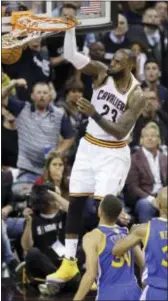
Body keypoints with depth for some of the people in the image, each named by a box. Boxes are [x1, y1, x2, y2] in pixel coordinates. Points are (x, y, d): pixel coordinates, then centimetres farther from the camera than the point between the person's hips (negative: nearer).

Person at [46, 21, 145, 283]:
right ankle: (69, 263, 11)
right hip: (88, 148, 5)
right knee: (75, 204, 4)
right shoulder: (102, 74, -8)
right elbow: (71, 55, -19)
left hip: (113, 155, -4)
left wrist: (95, 115, -35)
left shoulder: (136, 96, -18)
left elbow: (120, 132, -23)